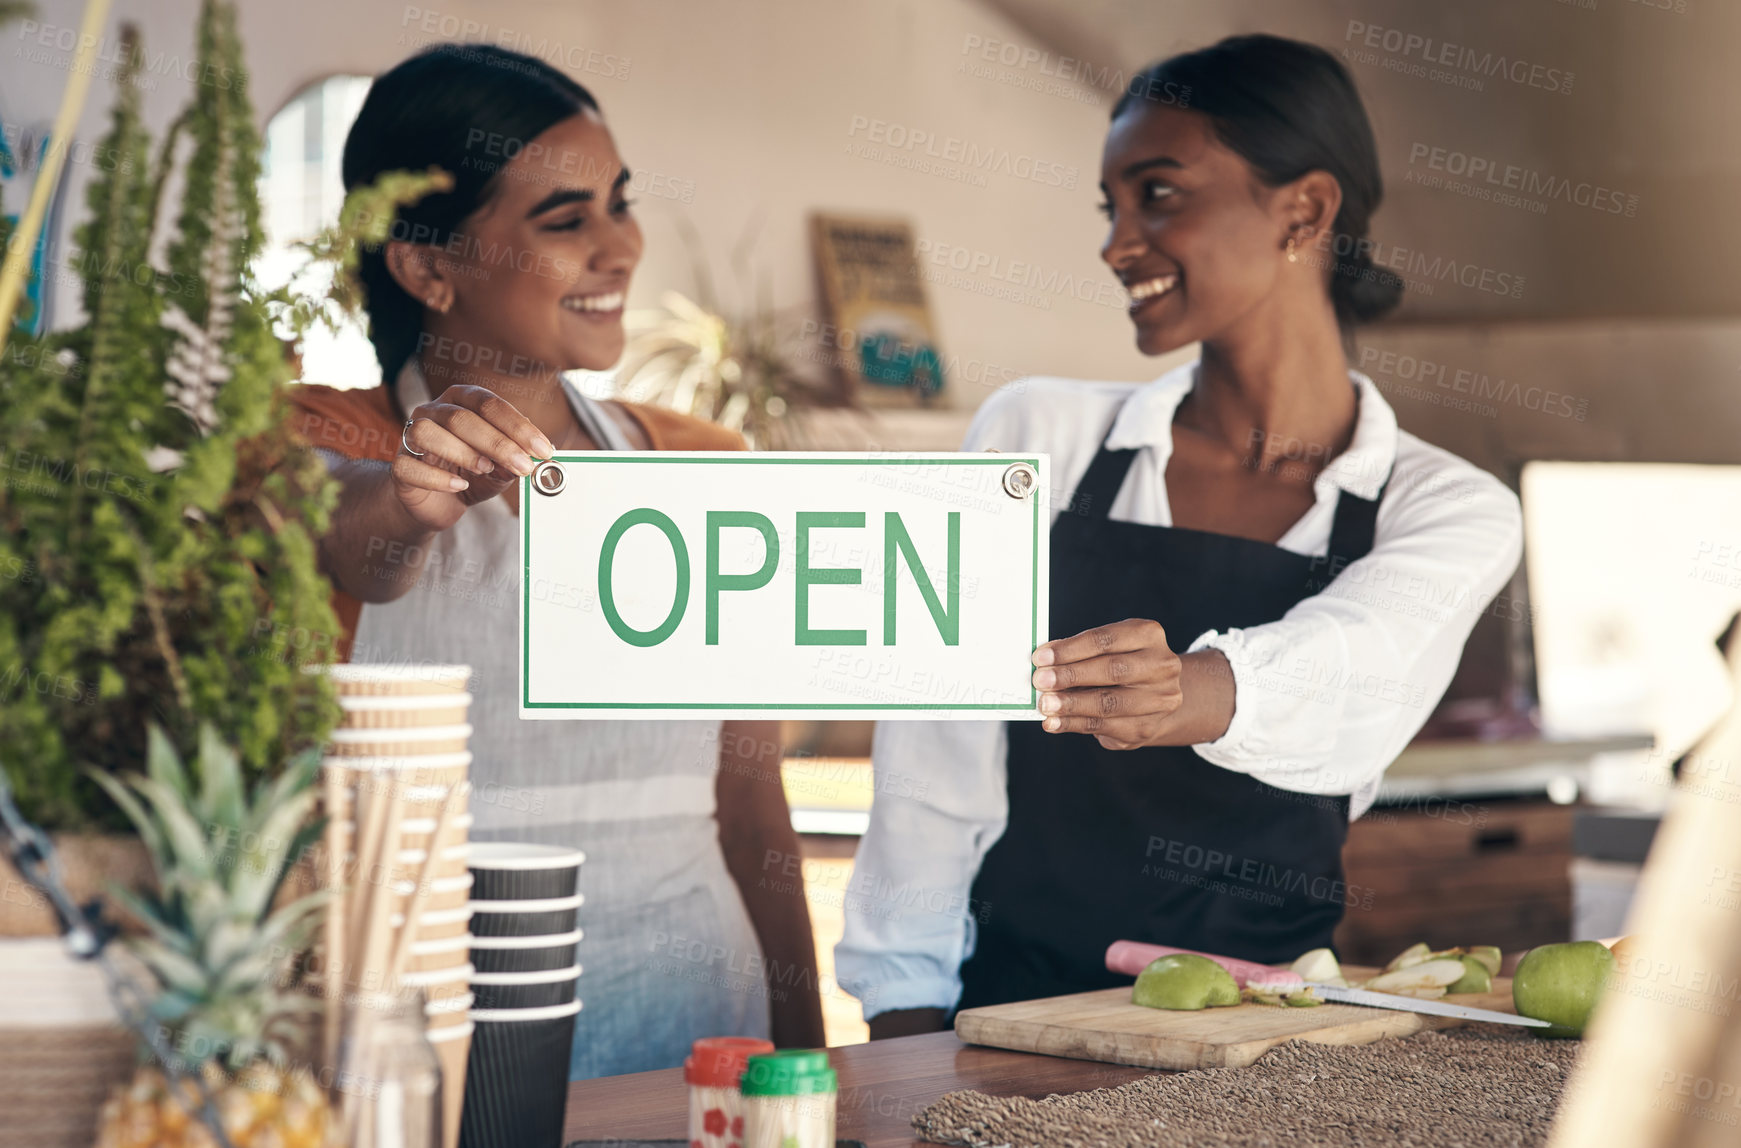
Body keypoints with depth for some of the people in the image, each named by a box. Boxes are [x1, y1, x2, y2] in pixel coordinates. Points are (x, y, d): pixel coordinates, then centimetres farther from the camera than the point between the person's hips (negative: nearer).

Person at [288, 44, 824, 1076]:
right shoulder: (321, 442, 2)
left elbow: (755, 813, 13)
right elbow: (355, 546, -22)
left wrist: (804, 1058, 7)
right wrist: (412, 502, -43)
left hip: (691, 1017, 3)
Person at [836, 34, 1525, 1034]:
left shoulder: (1450, 513, 5)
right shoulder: (1039, 438, 7)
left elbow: (1346, 677, -16)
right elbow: (939, 775, 4)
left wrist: (1193, 692, -37)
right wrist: (904, 1037, -6)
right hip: (1014, 1014, 0)